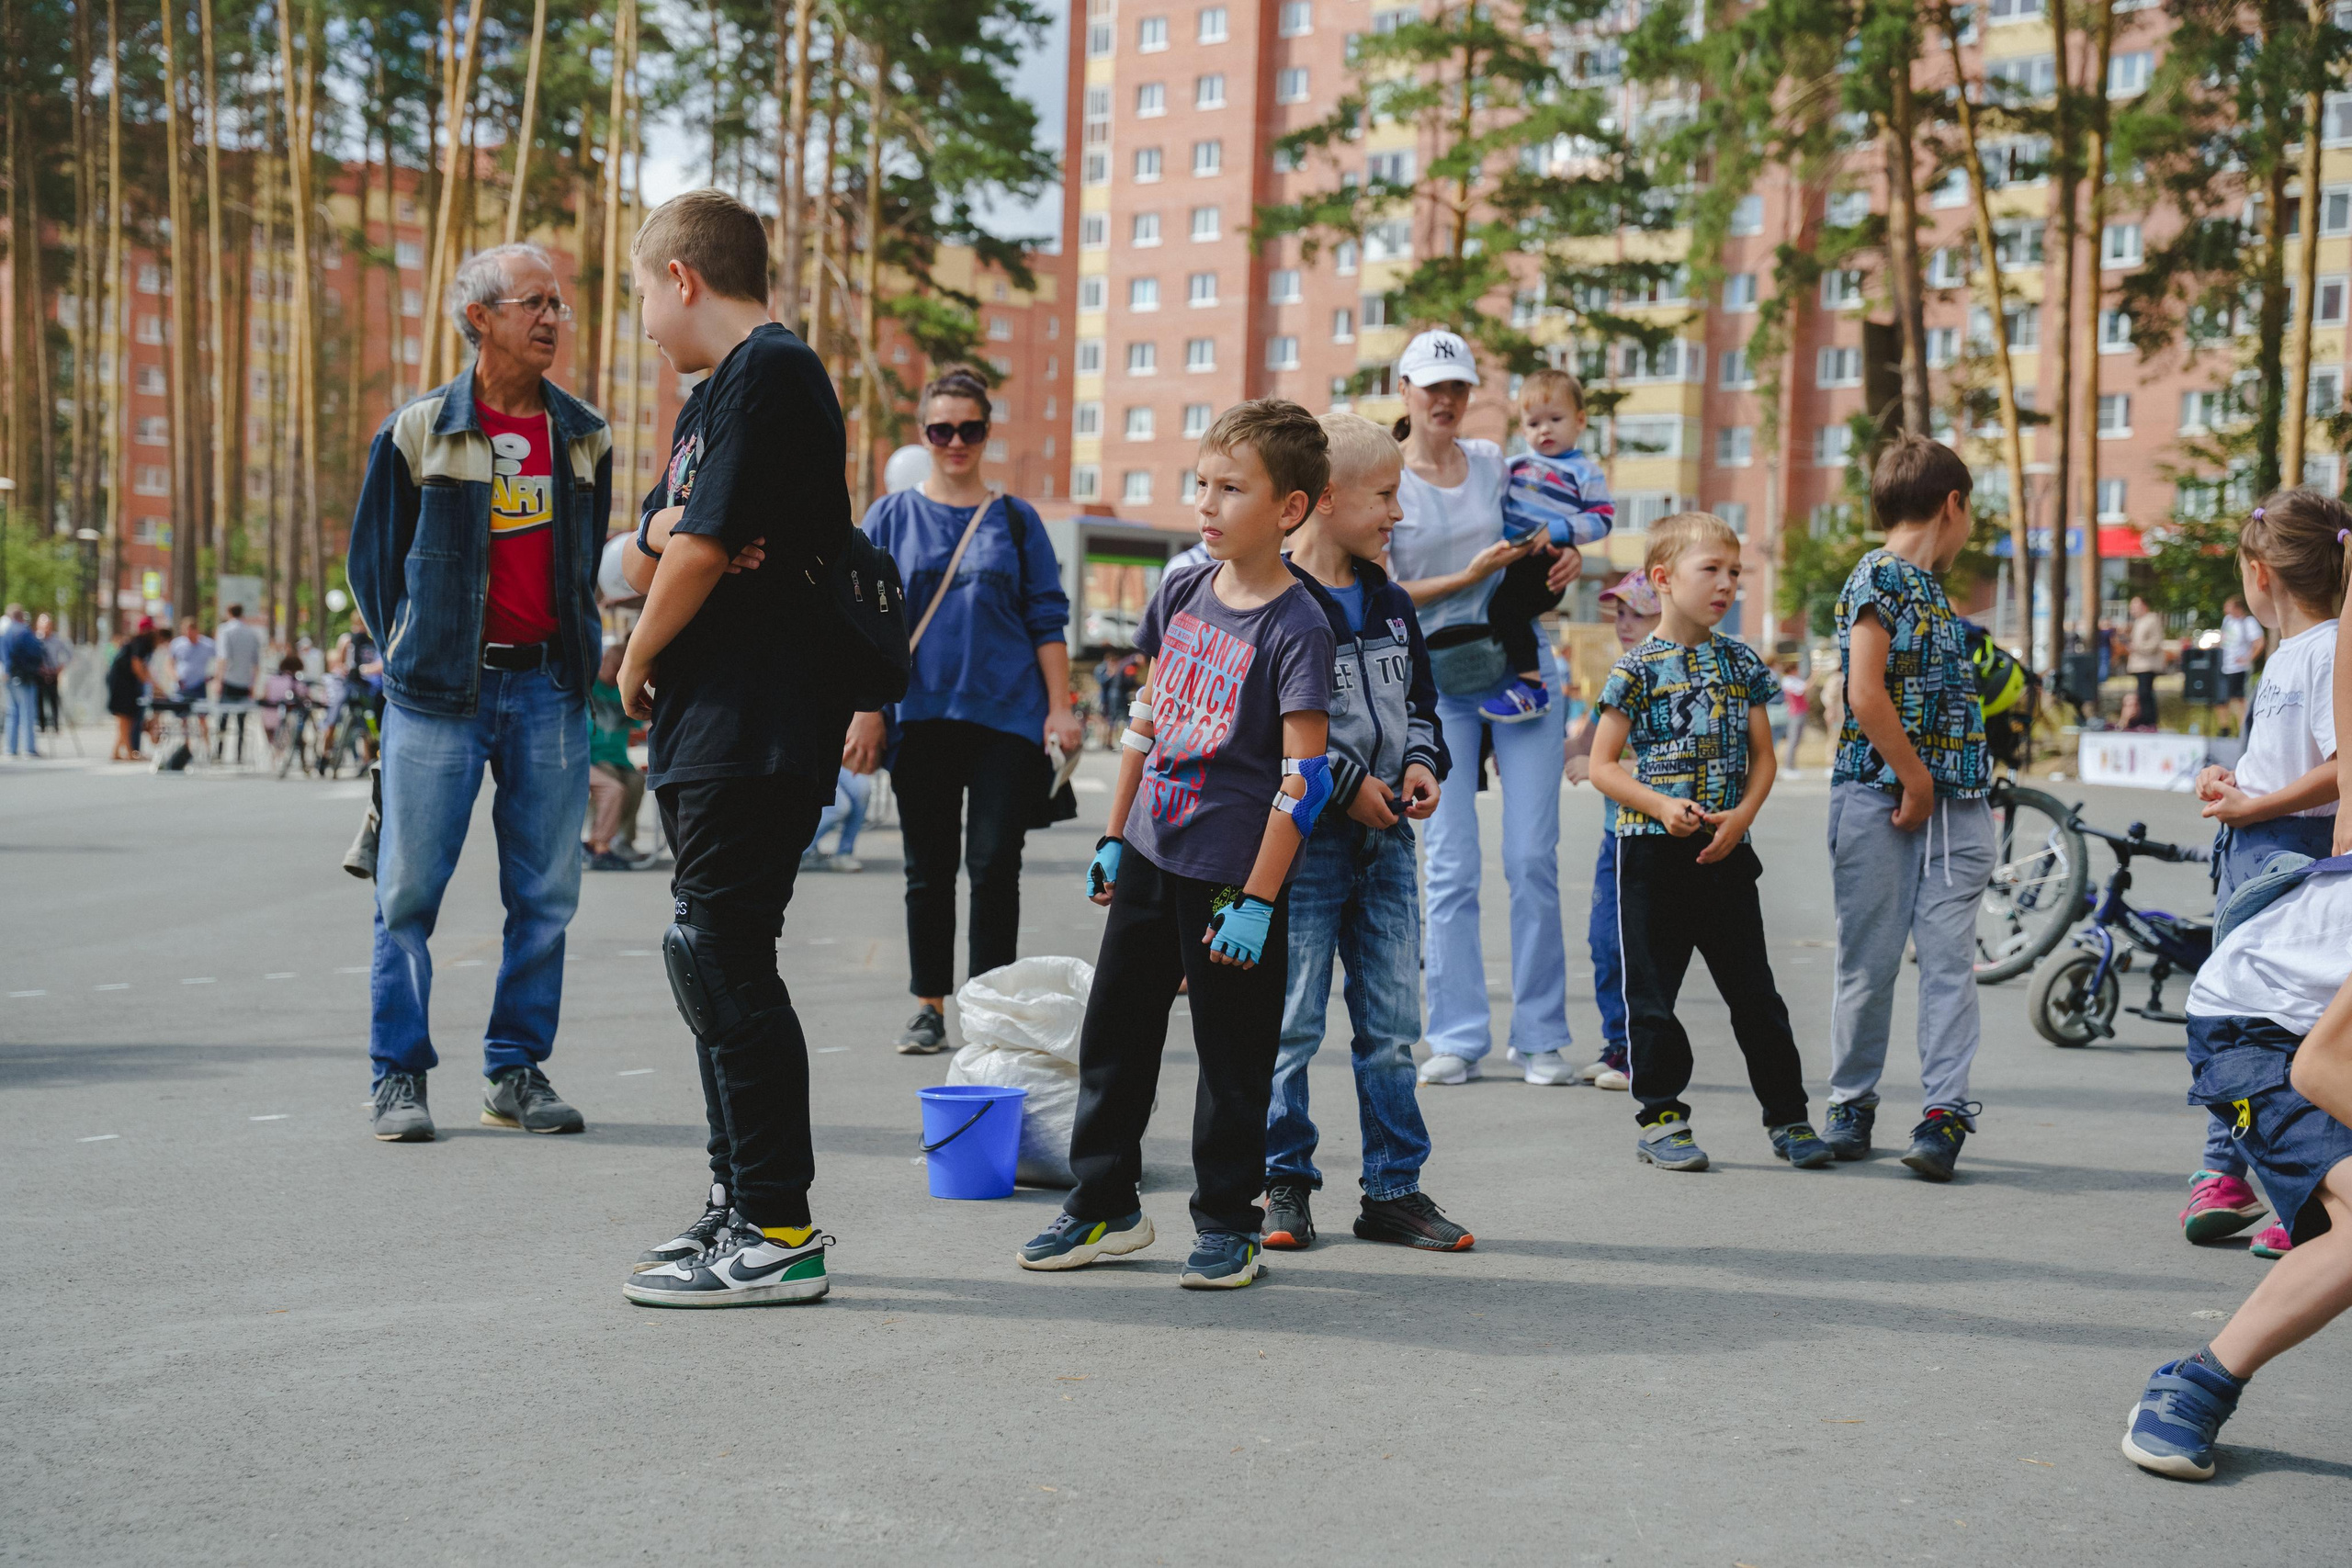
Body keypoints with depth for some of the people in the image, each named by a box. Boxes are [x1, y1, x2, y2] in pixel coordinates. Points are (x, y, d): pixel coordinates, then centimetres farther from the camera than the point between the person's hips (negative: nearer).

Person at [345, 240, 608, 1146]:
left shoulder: (583, 438, 10)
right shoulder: (419, 433, 0)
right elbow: (371, 558, 7)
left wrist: (576, 655, 12)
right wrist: (403, 654, 7)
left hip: (549, 687, 3)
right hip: (441, 692, -3)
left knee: (545, 893, 4)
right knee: (410, 891, -1)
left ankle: (517, 1071, 14)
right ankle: (400, 1074, 9)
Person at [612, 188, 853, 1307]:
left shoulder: (769, 373, -11)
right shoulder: (712, 395, 22)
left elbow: (702, 554, -16)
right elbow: (643, 561, 21)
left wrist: (636, 666, -3)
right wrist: (663, 532, -1)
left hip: (757, 734, -10)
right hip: (708, 730, 10)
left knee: (723, 962, -10)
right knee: (713, 965, 14)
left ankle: (778, 1234, -6)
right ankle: (741, 1202, 22)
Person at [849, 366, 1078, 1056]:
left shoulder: (1016, 519, 8)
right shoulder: (890, 518, 8)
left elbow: (1048, 621, 8)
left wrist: (1059, 708, 0)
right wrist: (866, 711, -2)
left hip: (1006, 715, -1)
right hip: (921, 715, 1)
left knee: (994, 864, -3)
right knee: (929, 869, 6)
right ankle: (929, 1007, 14)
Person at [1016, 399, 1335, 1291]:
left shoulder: (1296, 627, -14)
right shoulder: (1180, 594, 6)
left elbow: (1305, 776, -16)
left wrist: (1257, 901, -18)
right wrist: (1114, 834, 16)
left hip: (1234, 874, -7)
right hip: (1149, 857, 7)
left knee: (1233, 1059, 4)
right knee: (1114, 1033, 13)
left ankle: (1228, 1225, 18)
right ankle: (1104, 1206, 26)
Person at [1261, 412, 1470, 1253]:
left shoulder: (1390, 605, 14)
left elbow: (1419, 699, 24)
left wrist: (1420, 761, 4)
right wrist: (1345, 783, -14)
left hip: (1386, 838, 7)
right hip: (1302, 838, -6)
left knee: (1392, 1025, 8)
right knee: (1291, 1021, -1)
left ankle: (1394, 1189, 16)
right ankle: (1283, 1183, 12)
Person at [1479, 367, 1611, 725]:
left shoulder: (1584, 471, 1)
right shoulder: (1517, 464, 18)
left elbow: (1603, 519, -7)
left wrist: (1555, 532, -17)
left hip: (1546, 565, -8)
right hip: (1508, 558, 8)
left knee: (1504, 605, -27)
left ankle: (1532, 687, -24)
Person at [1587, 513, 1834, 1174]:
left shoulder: (1742, 663, 7)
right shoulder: (1638, 668, -5)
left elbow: (1762, 756, 10)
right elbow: (1602, 765, -4)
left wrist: (1741, 816, -7)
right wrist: (1662, 807, -17)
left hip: (1727, 849, 3)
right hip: (1653, 851, -3)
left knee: (1755, 992, 7)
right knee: (1652, 991, 3)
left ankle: (1787, 1115, 17)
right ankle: (1660, 1116, 14)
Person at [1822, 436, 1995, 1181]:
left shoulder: (1933, 589, 17)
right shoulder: (1878, 578, -8)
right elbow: (1865, 695, -17)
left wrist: (1963, 794, 10)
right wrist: (1916, 781, -12)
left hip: (1952, 804, 7)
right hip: (1881, 798, -7)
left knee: (1950, 957, -1)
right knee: (1870, 960, 3)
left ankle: (1946, 1110, -2)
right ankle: (1850, 1103, 16)